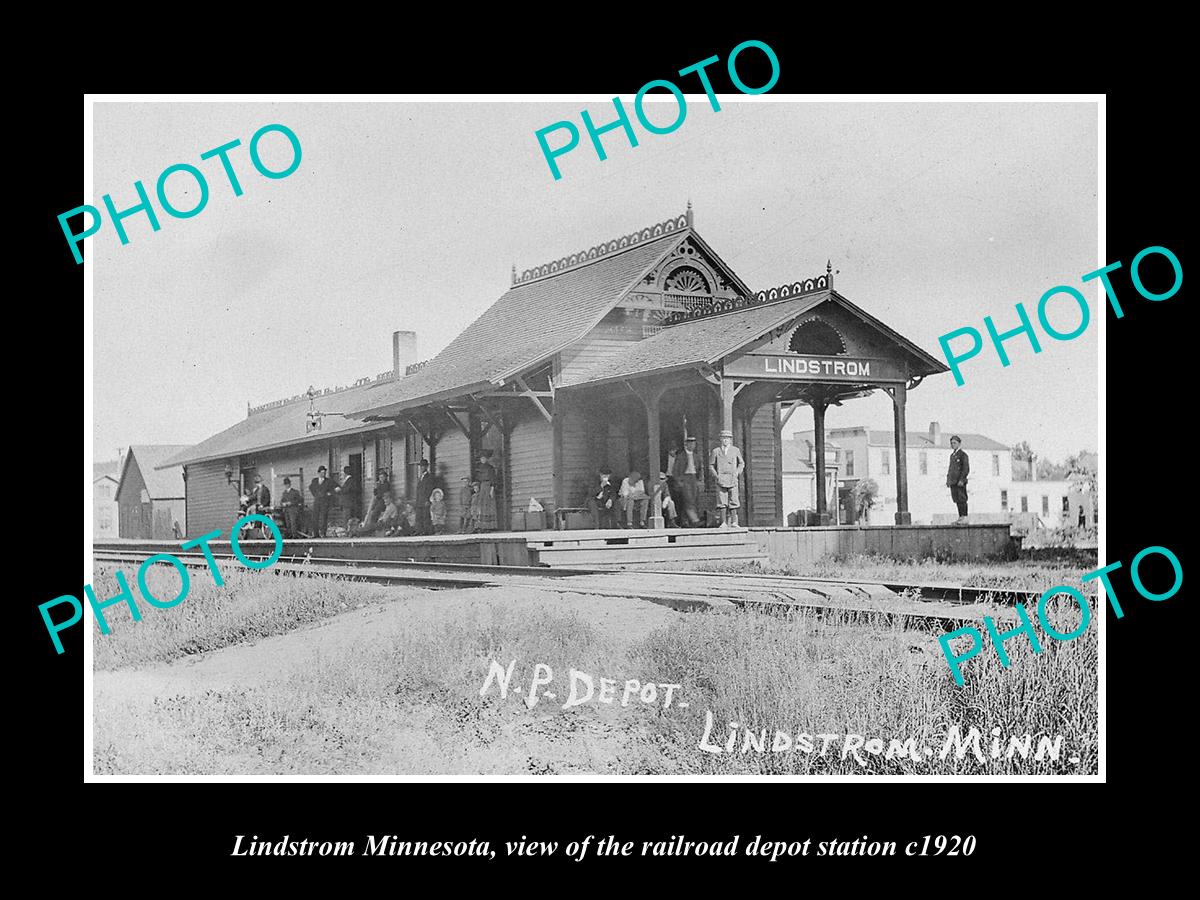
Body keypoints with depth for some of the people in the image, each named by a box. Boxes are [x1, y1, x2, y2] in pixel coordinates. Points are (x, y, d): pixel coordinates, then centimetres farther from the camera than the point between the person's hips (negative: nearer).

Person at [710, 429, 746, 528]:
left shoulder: (735, 450, 11)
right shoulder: (715, 451, 8)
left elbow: (741, 463, 19)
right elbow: (711, 465, 12)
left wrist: (737, 473, 4)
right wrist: (716, 475, -2)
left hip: (732, 479, 1)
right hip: (721, 479, -1)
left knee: (733, 501, -3)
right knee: (722, 502, -6)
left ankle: (734, 522, 1)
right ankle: (723, 523, -4)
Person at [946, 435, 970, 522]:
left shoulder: (963, 455, -4)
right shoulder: (952, 455, 19)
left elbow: (966, 469, -10)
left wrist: (961, 479, -18)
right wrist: (948, 480, 17)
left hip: (960, 482, -8)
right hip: (953, 482, 8)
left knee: (962, 499, -7)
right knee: (957, 500, 8)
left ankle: (964, 517, -5)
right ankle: (960, 517, 11)